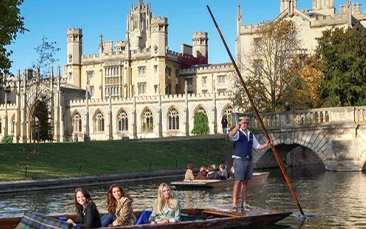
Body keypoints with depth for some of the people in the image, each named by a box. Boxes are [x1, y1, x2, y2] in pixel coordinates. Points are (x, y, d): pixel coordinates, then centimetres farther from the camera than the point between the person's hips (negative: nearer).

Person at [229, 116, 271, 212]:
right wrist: (239, 124, -42)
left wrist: (266, 144, -2)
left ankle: (244, 204, 12)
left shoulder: (251, 135, 15)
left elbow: (258, 146, 16)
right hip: (239, 161, -6)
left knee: (245, 182, 8)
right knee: (238, 182, -10)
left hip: (249, 161, 6)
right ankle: (234, 204, -9)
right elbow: (232, 134, -30)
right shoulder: (237, 133, -5)